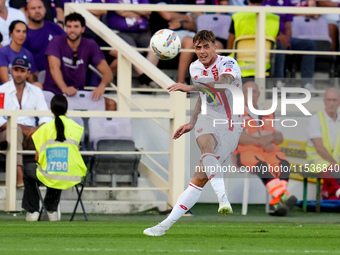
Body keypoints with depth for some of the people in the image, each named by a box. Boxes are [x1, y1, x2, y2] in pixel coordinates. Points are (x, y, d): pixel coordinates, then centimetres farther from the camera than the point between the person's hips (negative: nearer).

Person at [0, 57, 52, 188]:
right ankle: (18, 174, -52)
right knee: (15, 129, -39)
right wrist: (20, 127, -21)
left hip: (30, 133, 3)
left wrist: (38, 129, -19)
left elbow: (45, 117, 4)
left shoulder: (36, 91, 15)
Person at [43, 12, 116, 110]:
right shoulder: (57, 42, -4)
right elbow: (54, 67, -20)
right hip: (54, 91, -4)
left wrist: (102, 86, -28)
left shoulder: (90, 45, 4)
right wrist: (64, 88, -40)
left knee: (111, 104, -17)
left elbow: (107, 72, -2)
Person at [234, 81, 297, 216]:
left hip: (270, 152, 4)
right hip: (247, 153, -4)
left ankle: (276, 204, -42)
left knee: (283, 164, -31)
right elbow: (237, 137, -8)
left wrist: (270, 137, -9)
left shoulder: (268, 115, 24)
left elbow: (280, 138, 16)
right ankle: (283, 196, -55)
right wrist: (260, 142, -19)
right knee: (261, 165, -39)